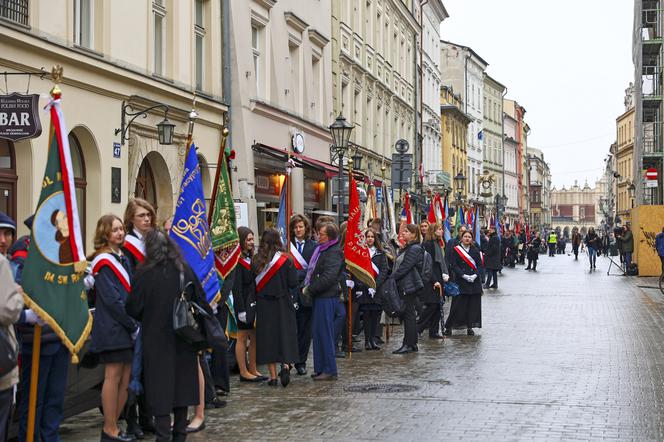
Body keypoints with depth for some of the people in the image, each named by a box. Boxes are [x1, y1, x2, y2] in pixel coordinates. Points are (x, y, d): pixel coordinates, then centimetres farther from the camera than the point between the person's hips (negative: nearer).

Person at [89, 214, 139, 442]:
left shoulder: (122, 259, 17)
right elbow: (112, 300, -16)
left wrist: (134, 324, 7)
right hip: (112, 328, -8)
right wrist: (133, 325, -13)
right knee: (113, 376, -5)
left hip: (126, 327, 8)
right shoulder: (104, 262, -9)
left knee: (126, 378, 7)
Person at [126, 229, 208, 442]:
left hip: (156, 339, -4)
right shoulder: (185, 271, -2)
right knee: (181, 382, 13)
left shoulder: (144, 274, -12)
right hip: (183, 338, 4)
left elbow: (133, 308, -7)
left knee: (160, 386, 1)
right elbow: (201, 302, 2)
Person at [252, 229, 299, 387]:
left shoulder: (256, 261, -4)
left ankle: (273, 376, 7)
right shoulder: (285, 260, -8)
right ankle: (285, 366, -14)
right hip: (283, 304, -1)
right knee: (285, 335, 7)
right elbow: (293, 283, -8)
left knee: (268, 338, 7)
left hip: (263, 305, 1)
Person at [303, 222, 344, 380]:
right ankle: (321, 368, 19)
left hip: (327, 298, -10)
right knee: (318, 332, 12)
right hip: (320, 297, 10)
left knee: (325, 333, -6)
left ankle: (330, 370, 0)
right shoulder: (322, 250, 16)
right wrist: (309, 287, 9)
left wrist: (310, 289, -15)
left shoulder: (333, 253, -15)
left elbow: (328, 277, -22)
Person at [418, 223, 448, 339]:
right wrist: (434, 281, -19)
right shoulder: (428, 244, -13)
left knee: (437, 306, 8)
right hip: (430, 281, -9)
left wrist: (445, 275, 8)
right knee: (432, 305, -10)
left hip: (438, 280, 9)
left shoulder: (438, 243, 15)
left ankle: (434, 332, 13)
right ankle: (417, 329, -4)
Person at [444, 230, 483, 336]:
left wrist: (475, 275, -11)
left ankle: (470, 327, 12)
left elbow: (480, 265, 6)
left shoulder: (475, 251, 9)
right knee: (458, 305, -4)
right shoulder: (456, 250, -1)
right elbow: (453, 265, -6)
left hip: (474, 282, 3)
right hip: (460, 282, -3)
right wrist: (464, 275, -16)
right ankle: (449, 327, 3)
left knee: (473, 305, 3)